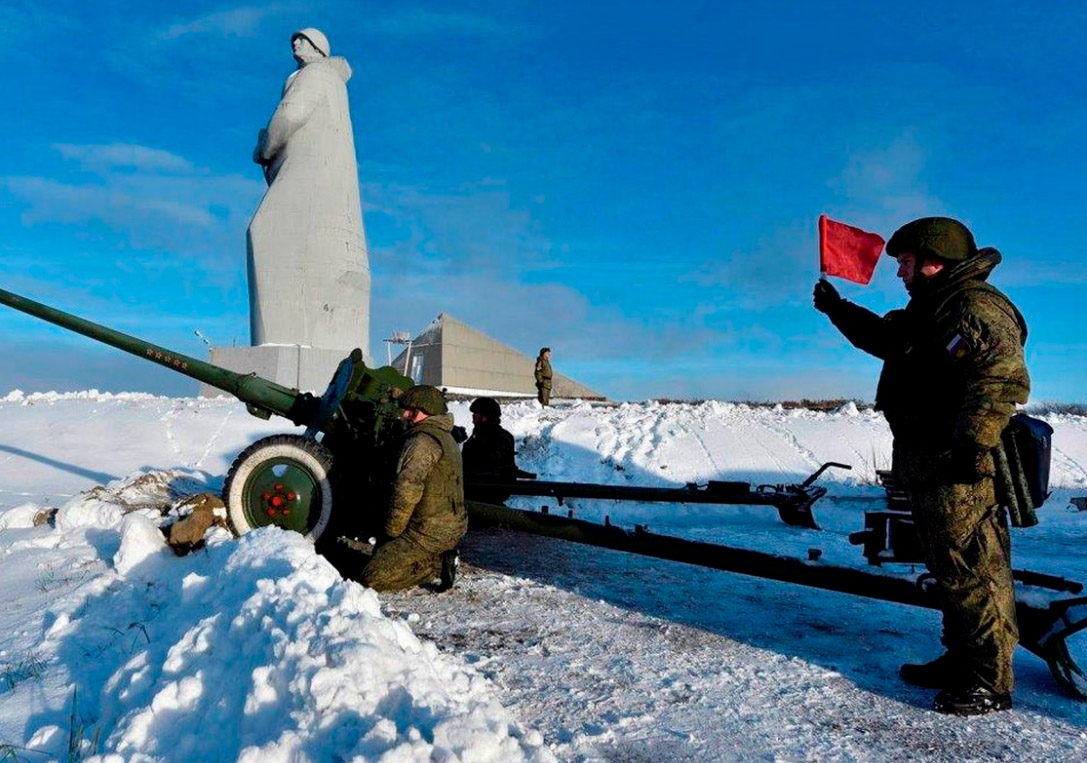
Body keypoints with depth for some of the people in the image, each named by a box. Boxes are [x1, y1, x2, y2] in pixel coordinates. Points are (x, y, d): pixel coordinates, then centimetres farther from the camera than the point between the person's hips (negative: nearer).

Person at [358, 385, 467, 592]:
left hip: (430, 532, -10)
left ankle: (437, 564, -8)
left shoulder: (423, 440, -17)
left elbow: (408, 488, -26)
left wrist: (392, 530, -12)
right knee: (382, 549, 25)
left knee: (370, 579, -9)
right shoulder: (444, 437, 16)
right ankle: (440, 558, 9)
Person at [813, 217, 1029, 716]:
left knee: (972, 569, -3)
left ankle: (991, 682, 9)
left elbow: (1002, 380, -26)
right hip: (930, 469, 11)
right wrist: (838, 310, 26)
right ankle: (962, 661, 31)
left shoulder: (978, 308, -15)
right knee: (949, 567, 18)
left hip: (960, 473, -11)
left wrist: (971, 447, -30)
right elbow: (882, 336, 35)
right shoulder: (930, 310, 18)